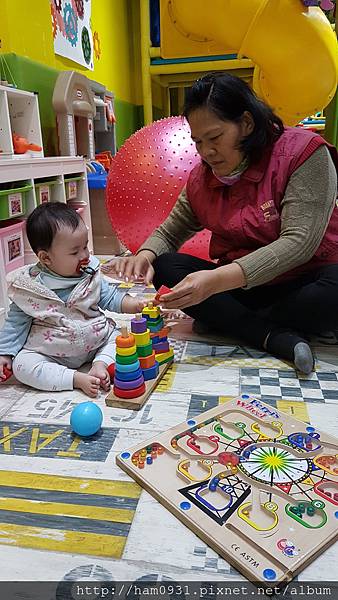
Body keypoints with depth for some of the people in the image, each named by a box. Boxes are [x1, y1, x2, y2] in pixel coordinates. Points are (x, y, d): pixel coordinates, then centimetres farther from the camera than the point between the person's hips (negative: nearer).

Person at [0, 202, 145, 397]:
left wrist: (137, 304, -12)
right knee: (22, 365, -25)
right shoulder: (28, 286, -11)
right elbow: (17, 322, 0)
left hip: (94, 342, 3)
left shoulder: (90, 272, -3)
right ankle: (77, 378, -26)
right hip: (49, 355, -2)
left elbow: (110, 297, 4)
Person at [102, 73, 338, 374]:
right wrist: (144, 256, -16)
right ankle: (277, 338, -24)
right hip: (240, 286, 4)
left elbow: (299, 242, -23)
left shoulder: (303, 151, -13)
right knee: (164, 267, -17)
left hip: (305, 281, -4)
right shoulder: (201, 178, 1)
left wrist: (216, 280, -34)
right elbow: (169, 232, 10)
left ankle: (230, 324, -17)